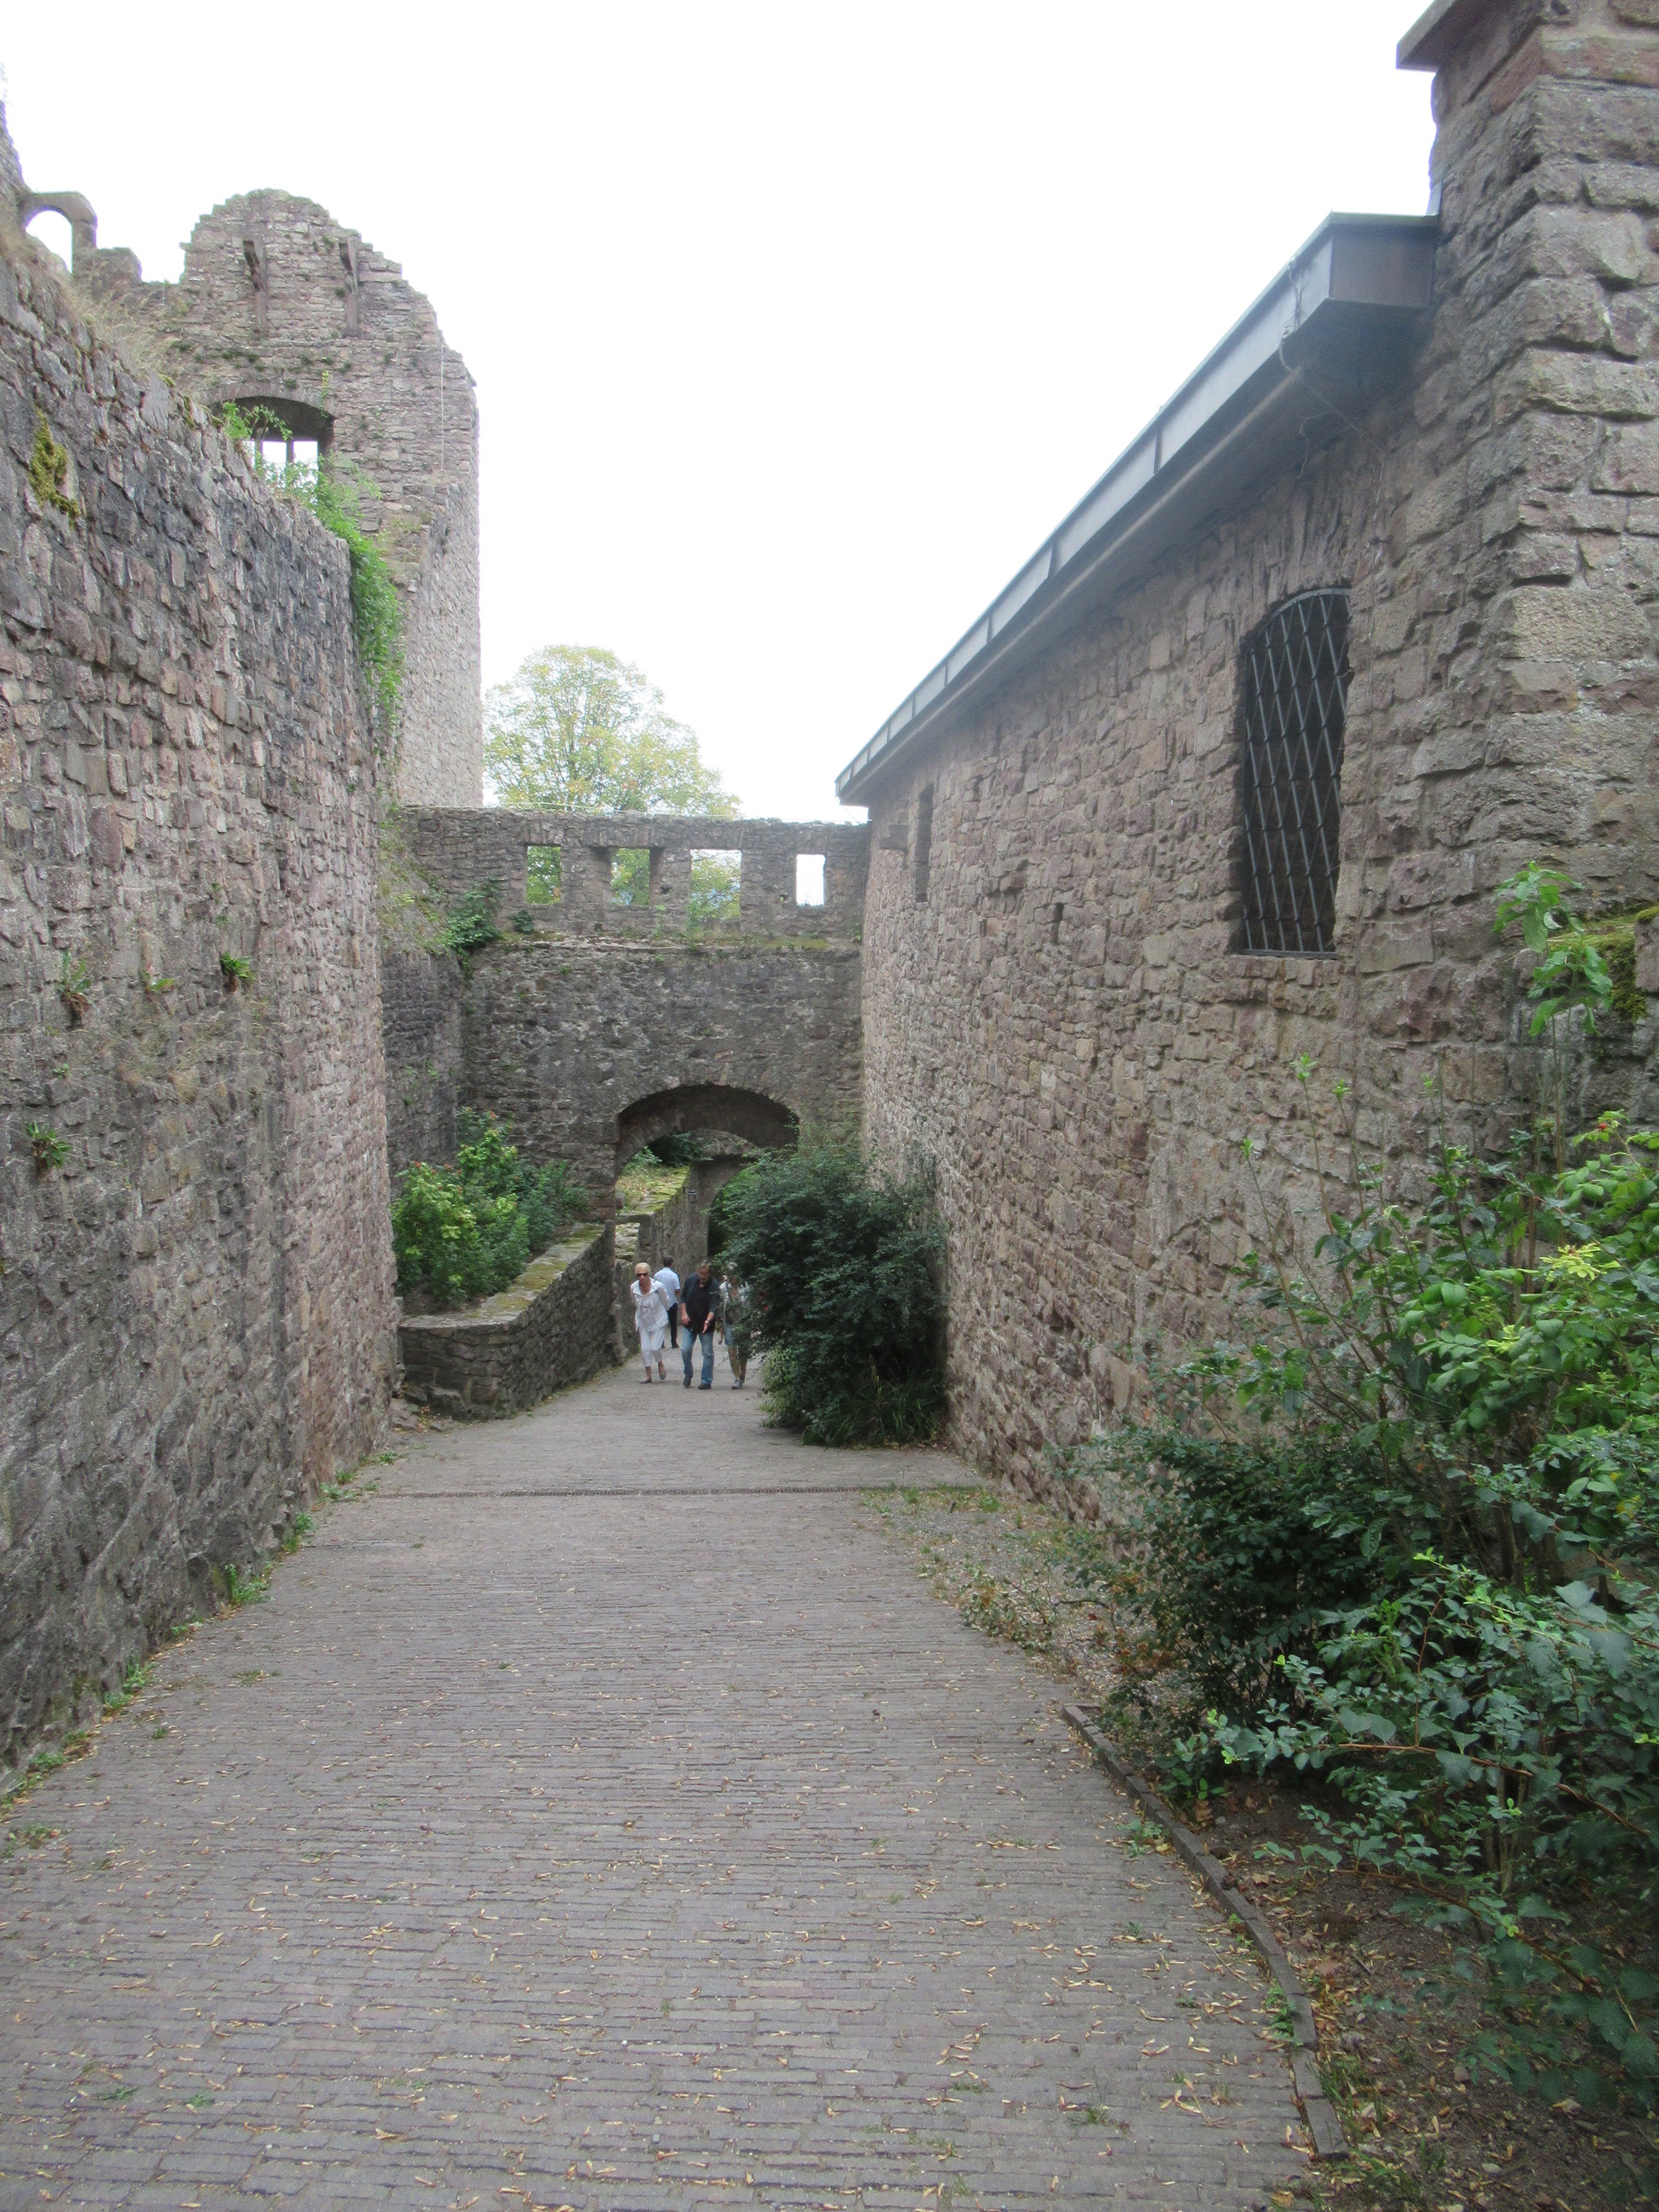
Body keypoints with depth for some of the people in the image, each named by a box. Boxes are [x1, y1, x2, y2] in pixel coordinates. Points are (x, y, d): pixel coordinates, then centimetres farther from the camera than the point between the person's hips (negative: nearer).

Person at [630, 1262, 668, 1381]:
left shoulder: (657, 1286, -23)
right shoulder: (633, 1287, -14)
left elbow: (665, 1302, -4)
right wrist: (635, 1319, 15)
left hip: (658, 1320, -3)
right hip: (643, 1321, 3)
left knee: (655, 1347, -9)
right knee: (645, 1348, 0)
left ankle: (660, 1365, 23)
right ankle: (648, 1374, 15)